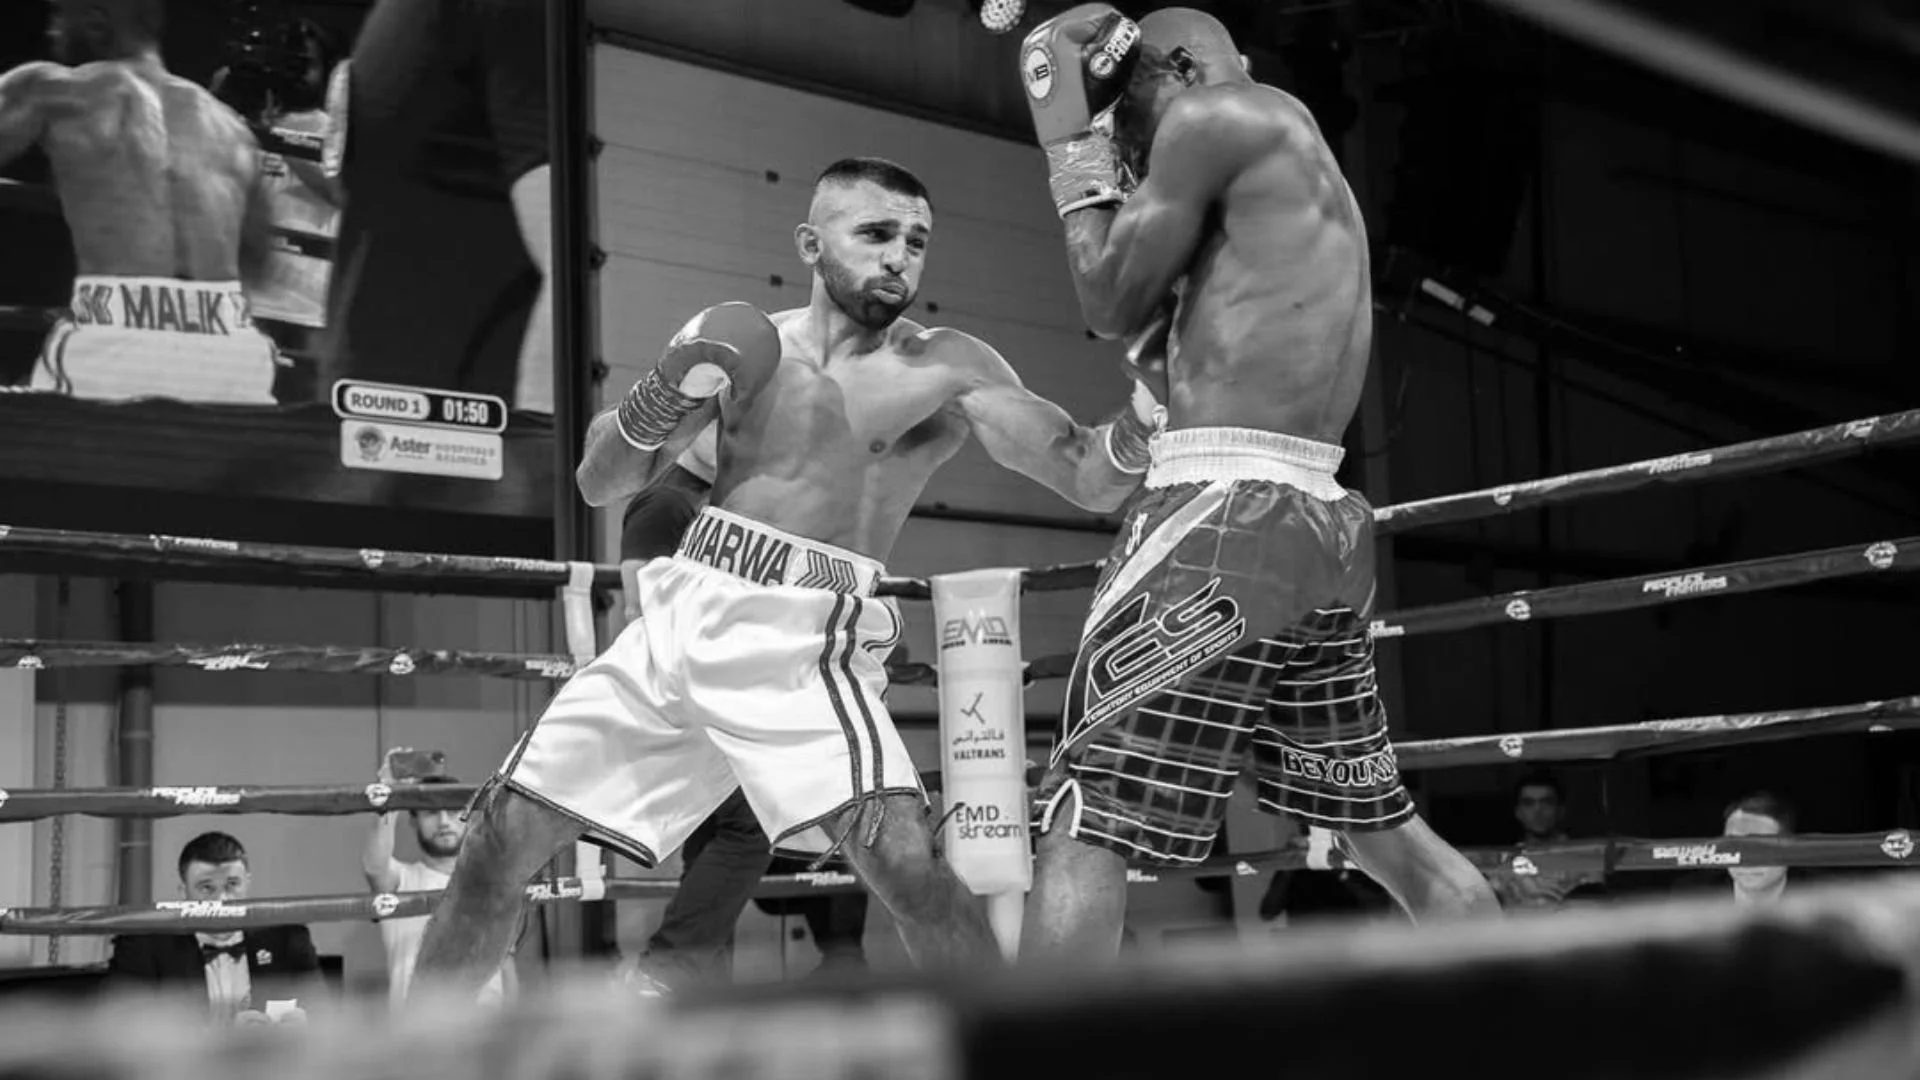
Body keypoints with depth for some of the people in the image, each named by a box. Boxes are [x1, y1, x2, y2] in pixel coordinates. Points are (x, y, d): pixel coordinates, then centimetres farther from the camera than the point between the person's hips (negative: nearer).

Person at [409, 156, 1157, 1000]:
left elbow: (1090, 479, -12)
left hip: (801, 643, -4)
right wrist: (661, 401, -10)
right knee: (500, 841, 5)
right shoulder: (730, 341, 7)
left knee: (901, 853, -28)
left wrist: (1143, 421, -34)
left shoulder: (947, 371, -3)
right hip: (676, 616, 4)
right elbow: (600, 485, 10)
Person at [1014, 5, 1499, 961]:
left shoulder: (1213, 114, 0)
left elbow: (1111, 304, 3)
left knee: (1083, 825, -10)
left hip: (1224, 513, -9)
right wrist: (1111, 164, 23)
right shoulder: (1309, 166, 27)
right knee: (1386, 830, 20)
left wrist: (1074, 145, 13)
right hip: (1321, 523, 9)